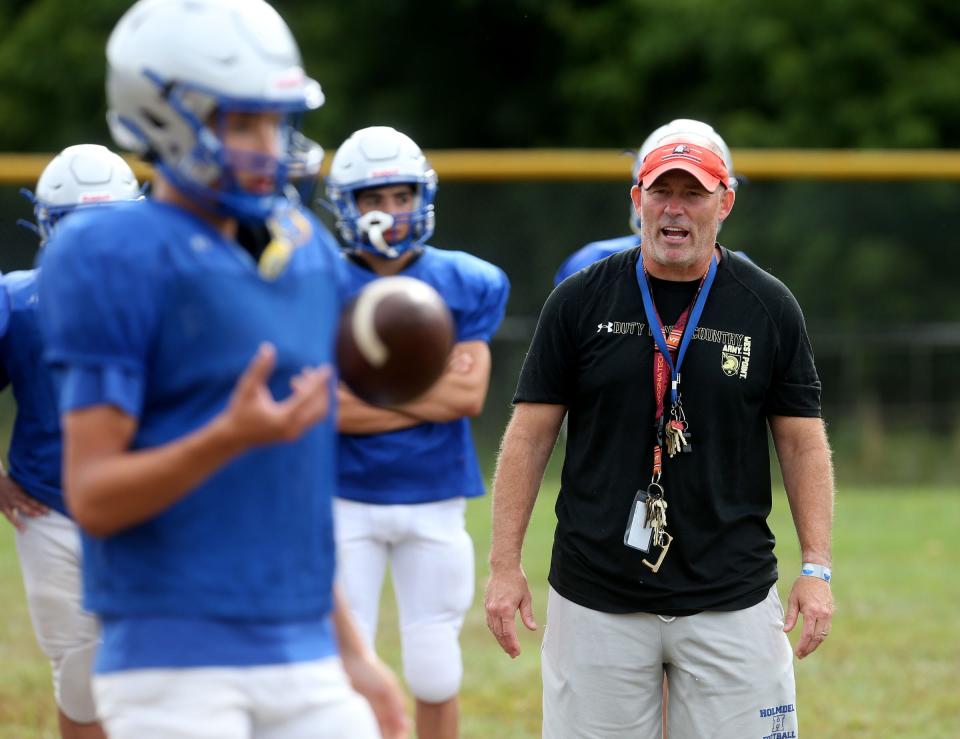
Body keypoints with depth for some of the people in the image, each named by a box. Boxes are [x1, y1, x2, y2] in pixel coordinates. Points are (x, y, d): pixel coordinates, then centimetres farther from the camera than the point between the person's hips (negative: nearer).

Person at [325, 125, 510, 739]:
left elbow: (470, 394, -6)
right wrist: (429, 392, -11)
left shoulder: (466, 285, 3)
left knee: (435, 672, 7)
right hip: (346, 499, -2)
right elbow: (321, 407, -12)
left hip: (435, 501, 2)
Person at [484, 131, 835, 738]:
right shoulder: (579, 301, 2)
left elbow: (802, 441, 6)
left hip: (732, 597, 0)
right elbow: (530, 436, 4)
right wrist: (505, 566, -2)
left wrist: (817, 567, -3)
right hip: (595, 594, 0)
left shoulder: (769, 307, 4)